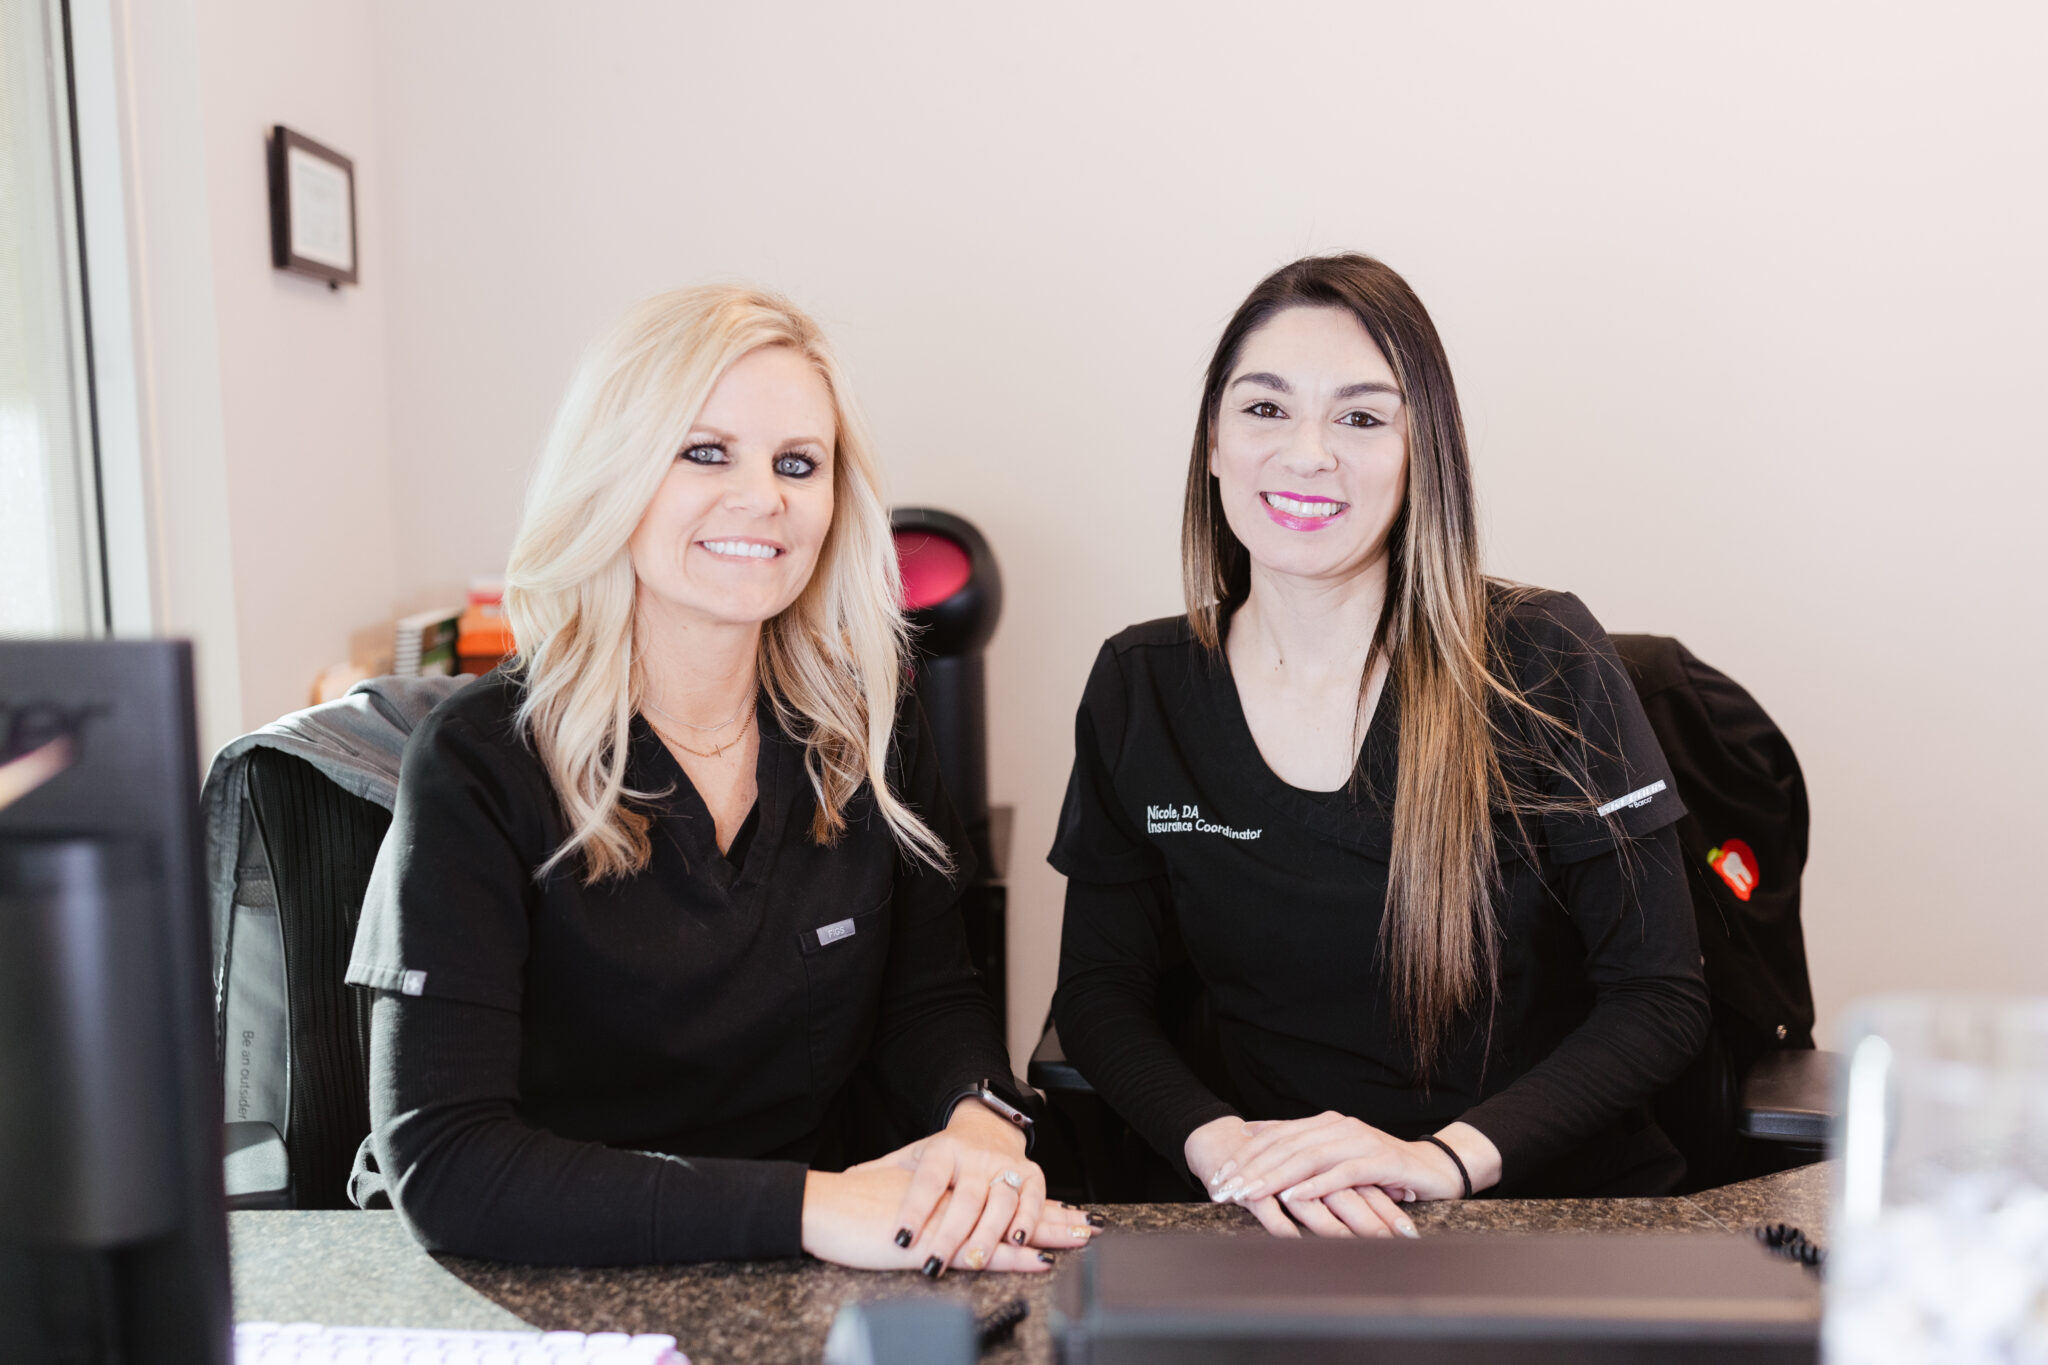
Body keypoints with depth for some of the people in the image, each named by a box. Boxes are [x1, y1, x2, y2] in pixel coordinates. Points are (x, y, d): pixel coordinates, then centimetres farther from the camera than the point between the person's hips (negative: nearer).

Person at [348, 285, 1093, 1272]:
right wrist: (807, 1205, -26)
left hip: (835, 1302, 3)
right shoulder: (481, 763, -13)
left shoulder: (869, 728, 1)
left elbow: (930, 999, 7)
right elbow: (438, 1163, -19)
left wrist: (980, 1123, -16)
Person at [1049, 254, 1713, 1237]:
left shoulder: (1543, 664, -7)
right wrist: (1222, 1144, -16)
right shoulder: (1138, 689, 1)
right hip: (1270, 1229, 1)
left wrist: (1448, 1156, -20)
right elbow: (1099, 989, 3)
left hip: (1557, 1207, -1)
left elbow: (1661, 997, -6)